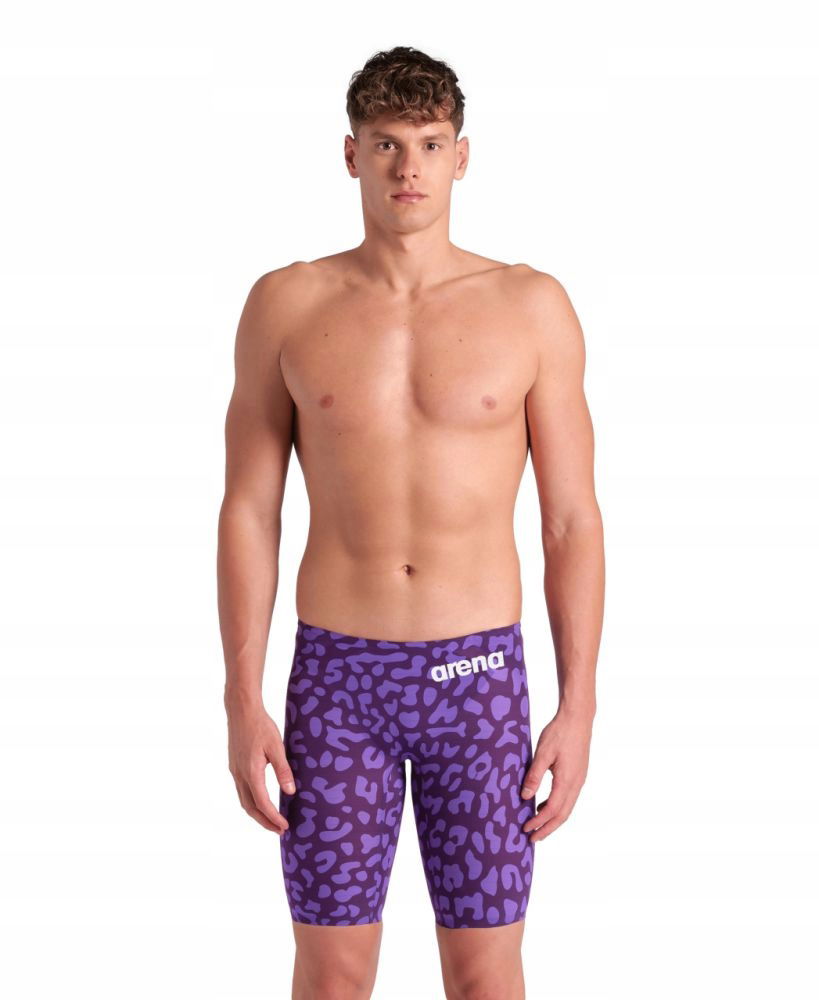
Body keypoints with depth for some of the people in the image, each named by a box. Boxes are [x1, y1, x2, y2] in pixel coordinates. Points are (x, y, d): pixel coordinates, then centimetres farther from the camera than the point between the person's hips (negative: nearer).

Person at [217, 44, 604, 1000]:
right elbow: (248, 509, 2)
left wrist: (578, 707, -4)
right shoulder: (286, 305, 1)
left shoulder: (532, 307, -1)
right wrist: (242, 700, -4)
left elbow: (572, 520, 1)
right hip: (337, 678, 0)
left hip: (479, 676, 0)